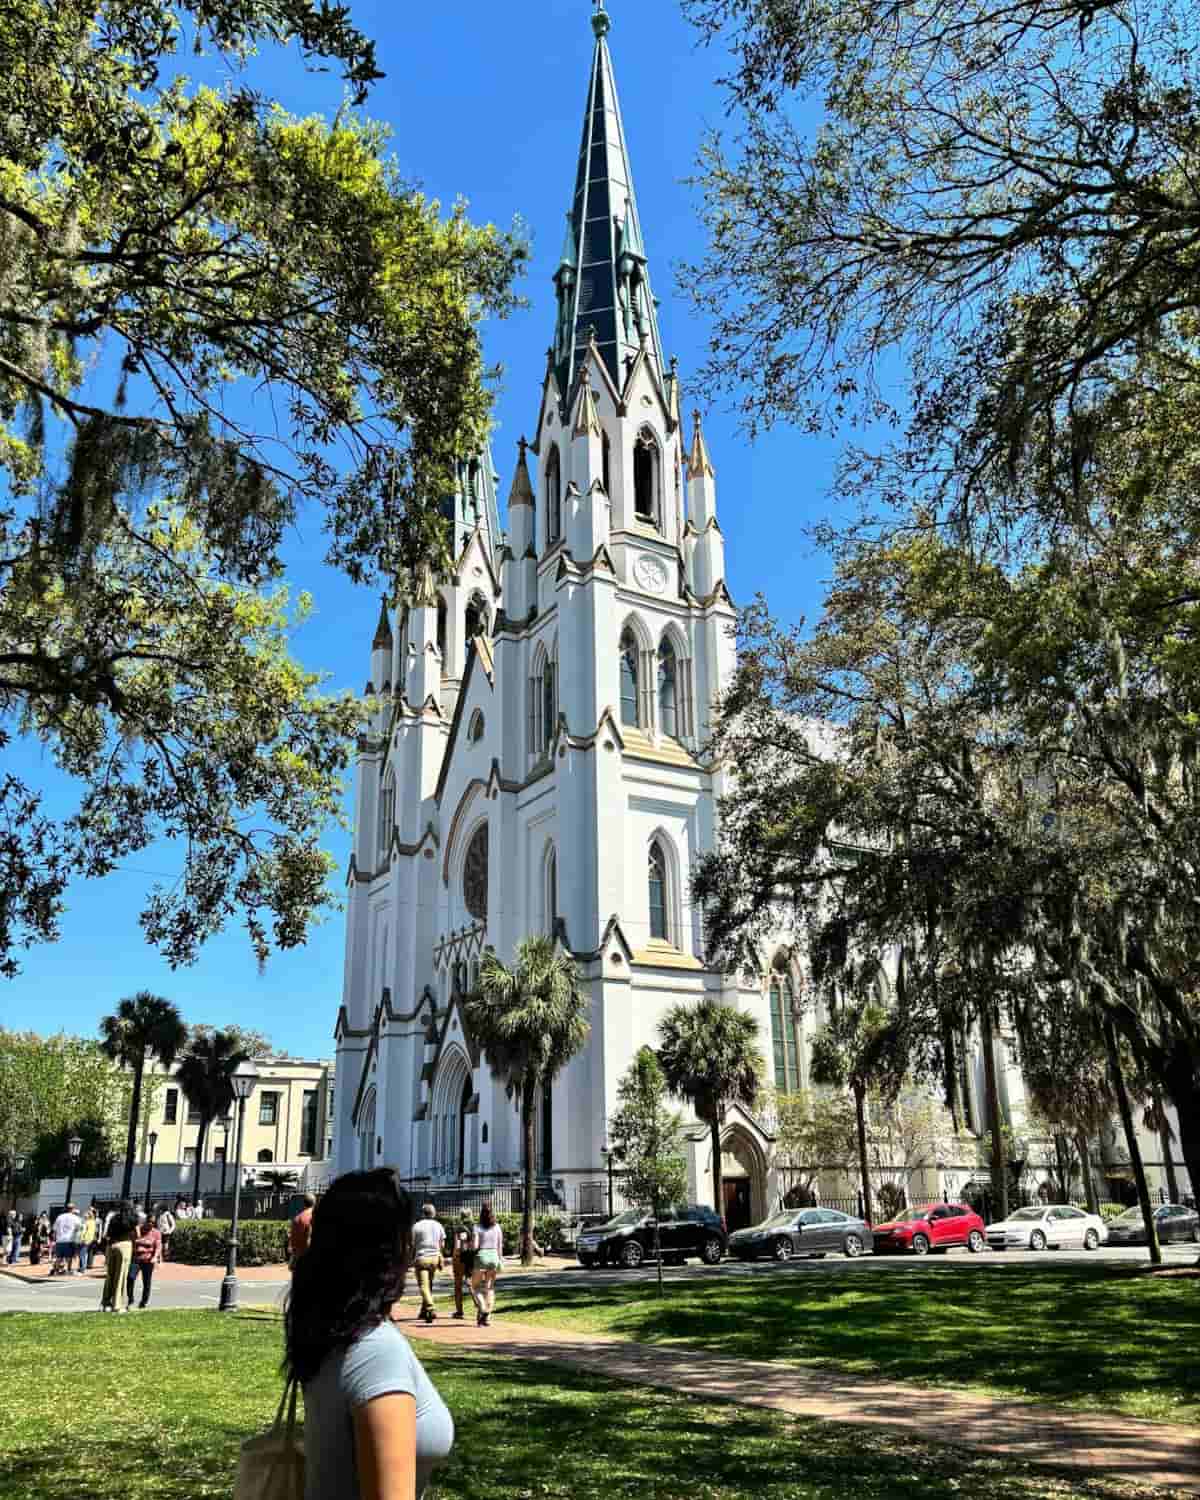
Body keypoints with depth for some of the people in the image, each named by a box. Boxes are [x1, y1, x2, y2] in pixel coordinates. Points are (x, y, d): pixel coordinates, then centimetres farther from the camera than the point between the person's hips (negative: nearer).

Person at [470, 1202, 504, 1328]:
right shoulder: (497, 1227, 5)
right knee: (489, 1287, 12)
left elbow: (475, 1246, -11)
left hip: (481, 1256, -3)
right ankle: (487, 1317, 7)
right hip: (494, 1256, 3)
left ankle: (482, 1309, -12)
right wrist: (500, 1261, 12)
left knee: (475, 1287, 11)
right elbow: (500, 1246, 5)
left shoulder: (478, 1228, -5)